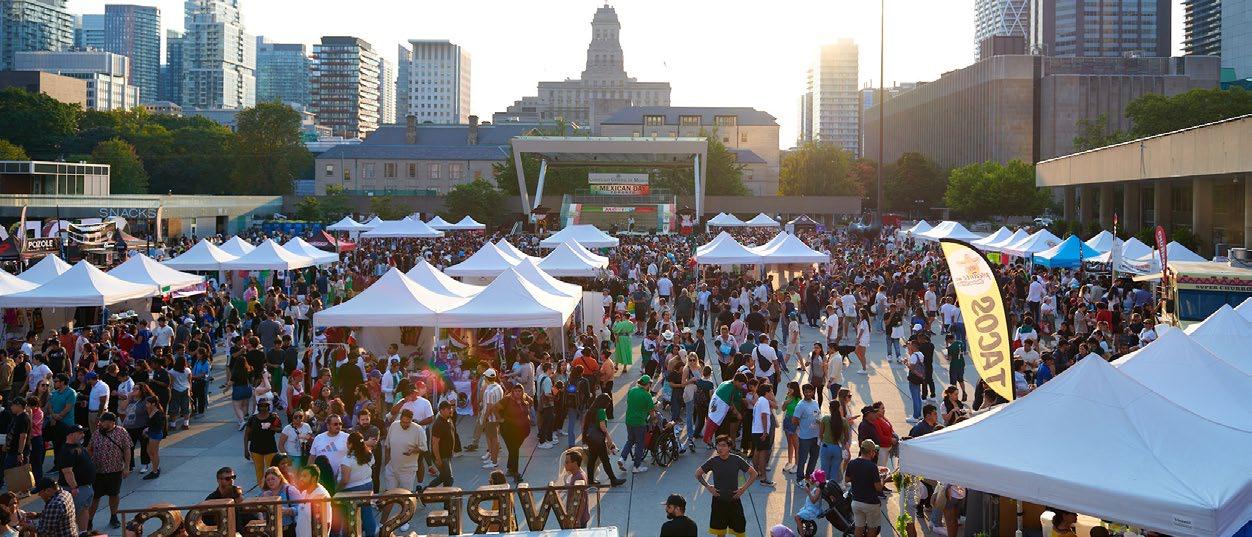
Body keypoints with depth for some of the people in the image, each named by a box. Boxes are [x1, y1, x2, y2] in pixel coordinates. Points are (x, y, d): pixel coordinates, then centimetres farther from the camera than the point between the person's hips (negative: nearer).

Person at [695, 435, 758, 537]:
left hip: (734, 500, -1)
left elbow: (753, 474, 0)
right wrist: (707, 487, -1)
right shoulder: (713, 461, -8)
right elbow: (698, 474, 5)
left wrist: (744, 488, -5)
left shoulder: (737, 460, -10)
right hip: (718, 501, 1)